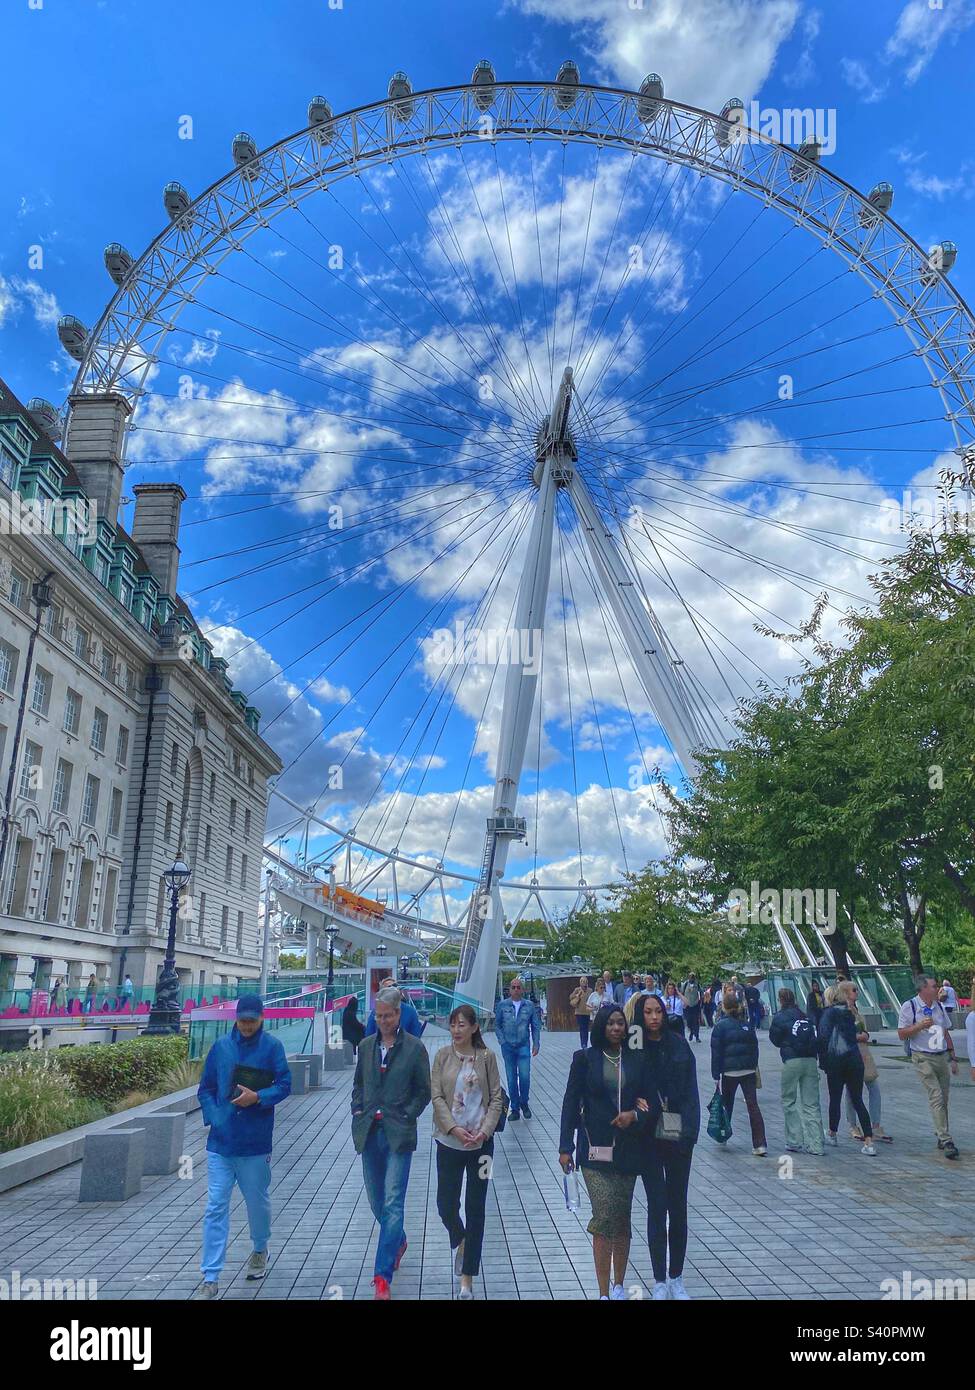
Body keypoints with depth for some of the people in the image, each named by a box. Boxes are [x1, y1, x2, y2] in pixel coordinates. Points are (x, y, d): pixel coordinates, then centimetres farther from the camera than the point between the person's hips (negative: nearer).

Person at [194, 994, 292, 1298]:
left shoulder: (272, 1046, -6)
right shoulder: (221, 1046, 1)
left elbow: (284, 1085, -5)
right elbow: (205, 1088, 8)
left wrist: (258, 1097, -21)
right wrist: (213, 1116, -5)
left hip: (256, 1142, -1)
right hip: (220, 1141, 1)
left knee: (258, 1202, 15)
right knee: (216, 1208, 0)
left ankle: (260, 1250, 41)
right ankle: (210, 1279, 7)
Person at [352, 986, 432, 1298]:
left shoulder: (414, 1048, -6)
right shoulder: (366, 1046, 6)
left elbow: (423, 1091, 0)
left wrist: (406, 1117, -8)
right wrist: (358, 1111, 4)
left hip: (398, 1134, -4)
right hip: (369, 1132, 5)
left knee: (393, 1203, -8)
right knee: (377, 1200, 16)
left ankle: (382, 1276, -4)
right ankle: (398, 1241, 43)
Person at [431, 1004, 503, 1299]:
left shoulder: (487, 1056, -3)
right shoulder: (443, 1055, -3)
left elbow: (496, 1097, -1)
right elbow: (436, 1096, -5)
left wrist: (484, 1130, -13)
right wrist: (455, 1129, -15)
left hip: (481, 1142, 0)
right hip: (449, 1141, 1)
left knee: (476, 1208, 5)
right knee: (446, 1205, 4)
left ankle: (468, 1277, 19)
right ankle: (459, 1240, 39)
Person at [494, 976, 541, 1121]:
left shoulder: (530, 1005, 1)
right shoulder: (502, 1005, 0)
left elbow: (536, 1026, 6)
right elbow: (497, 1024, 6)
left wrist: (536, 1044, 2)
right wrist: (502, 1041, -3)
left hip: (524, 1046, 0)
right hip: (508, 1046, 1)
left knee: (524, 1076, -7)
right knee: (511, 1079, 6)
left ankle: (524, 1103, 18)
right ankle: (515, 1109, 19)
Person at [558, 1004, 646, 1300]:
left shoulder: (637, 1059, 4)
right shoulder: (585, 1058, -2)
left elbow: (652, 1100, 7)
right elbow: (571, 1103, -1)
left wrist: (635, 1115, -13)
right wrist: (565, 1147, -3)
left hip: (626, 1149, 3)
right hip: (595, 1149, -2)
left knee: (622, 1218, 11)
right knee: (605, 1216, -11)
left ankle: (618, 1285, 28)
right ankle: (604, 1292, -1)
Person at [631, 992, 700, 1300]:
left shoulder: (678, 1045, -1)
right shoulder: (633, 1049, -6)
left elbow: (690, 1091, -1)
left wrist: (689, 1132, -7)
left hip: (678, 1135, 2)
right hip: (648, 1138, -2)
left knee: (678, 1207, 10)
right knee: (657, 1207, 2)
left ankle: (677, 1279, 23)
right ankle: (660, 1282, 14)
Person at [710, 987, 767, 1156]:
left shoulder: (720, 1026, -6)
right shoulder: (747, 1024, 6)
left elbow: (716, 1053, -6)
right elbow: (755, 1046, 11)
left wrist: (716, 1076, -2)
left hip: (729, 1071, -3)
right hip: (749, 1070, 3)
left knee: (727, 1105, 15)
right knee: (753, 1106, -1)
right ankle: (760, 1145, -7)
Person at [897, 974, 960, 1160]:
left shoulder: (939, 1007, 12)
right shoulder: (909, 1007, -7)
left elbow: (946, 1033, 20)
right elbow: (901, 1034, -6)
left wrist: (953, 1057, 18)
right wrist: (919, 1026, -17)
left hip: (942, 1056, 6)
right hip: (924, 1058, -6)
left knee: (944, 1099, 7)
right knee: (936, 1097, -12)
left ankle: (941, 1137, 19)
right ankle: (946, 1140, -12)